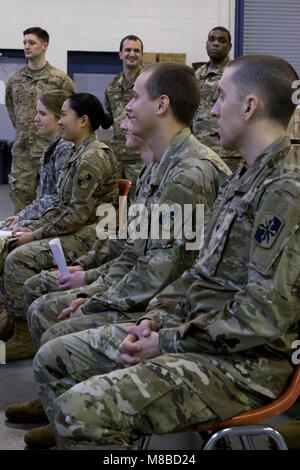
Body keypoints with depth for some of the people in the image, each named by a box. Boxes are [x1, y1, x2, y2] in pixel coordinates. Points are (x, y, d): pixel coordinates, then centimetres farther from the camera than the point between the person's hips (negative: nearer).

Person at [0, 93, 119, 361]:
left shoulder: (93, 157, -17)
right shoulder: (78, 153, 15)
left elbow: (78, 214, -21)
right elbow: (61, 205, 18)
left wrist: (36, 235, -13)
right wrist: (33, 228, 4)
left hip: (91, 236, -10)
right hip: (76, 230, 10)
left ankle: (25, 337, -12)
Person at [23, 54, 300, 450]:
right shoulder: (246, 179, 15)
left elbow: (266, 317, -23)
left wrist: (170, 341, -15)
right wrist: (155, 318, 2)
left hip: (245, 362, -10)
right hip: (196, 332, 10)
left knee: (84, 409, -27)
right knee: (53, 360, 9)